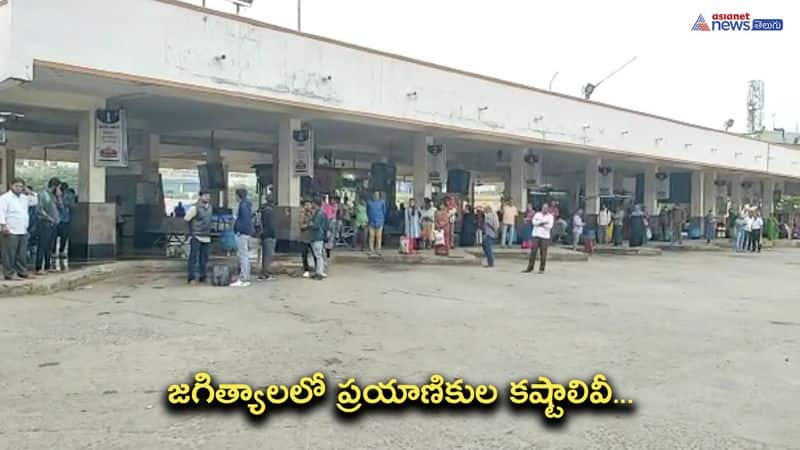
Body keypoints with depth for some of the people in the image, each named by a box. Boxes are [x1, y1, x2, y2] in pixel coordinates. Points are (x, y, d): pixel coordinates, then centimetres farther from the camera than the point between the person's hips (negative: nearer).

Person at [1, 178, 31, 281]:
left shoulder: (24, 198, 17)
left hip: (23, 231, 7)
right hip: (10, 231, -7)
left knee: (22, 254, 11)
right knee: (9, 255, -3)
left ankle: (22, 271, 18)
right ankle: (9, 274, 1)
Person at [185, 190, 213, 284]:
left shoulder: (209, 207, 12)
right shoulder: (195, 208, -11)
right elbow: (186, 219, -11)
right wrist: (192, 230, -3)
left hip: (206, 237, 7)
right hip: (196, 237, -7)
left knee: (204, 258, 9)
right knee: (194, 257, -6)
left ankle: (202, 276, 17)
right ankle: (191, 277, -2)